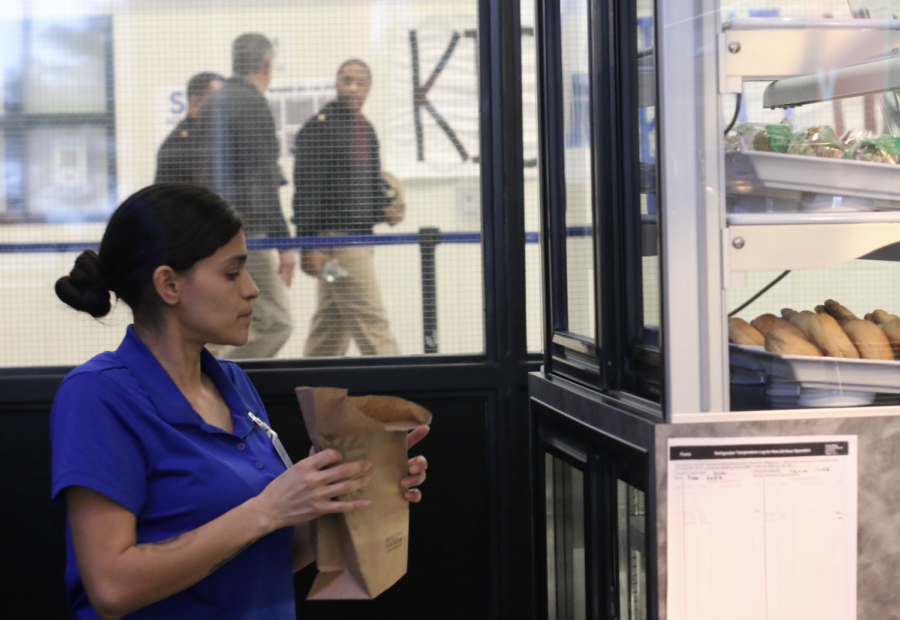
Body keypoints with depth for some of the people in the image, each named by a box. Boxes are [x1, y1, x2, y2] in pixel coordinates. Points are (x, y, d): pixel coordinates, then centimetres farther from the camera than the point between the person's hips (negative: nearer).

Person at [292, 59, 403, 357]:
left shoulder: (366, 129, 16)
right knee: (370, 321, -9)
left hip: (361, 237, 9)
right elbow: (306, 191, -15)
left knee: (332, 326, 12)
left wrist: (386, 206, 5)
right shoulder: (318, 128, -10)